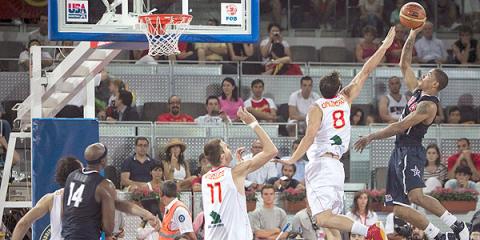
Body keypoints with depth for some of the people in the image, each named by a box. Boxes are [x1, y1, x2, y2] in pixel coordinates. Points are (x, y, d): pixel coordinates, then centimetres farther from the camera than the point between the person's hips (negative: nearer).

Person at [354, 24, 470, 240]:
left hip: (411, 152, -10)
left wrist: (370, 138, -11)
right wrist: (412, 36, 16)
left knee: (416, 196, -30)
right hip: (400, 152, 10)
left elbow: (399, 127, -17)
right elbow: (404, 65, 22)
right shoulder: (417, 92, 13)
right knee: (400, 209, 3)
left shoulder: (428, 105, -13)